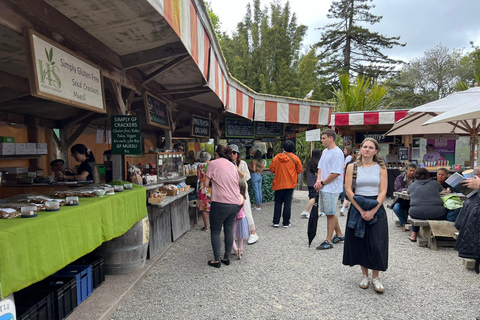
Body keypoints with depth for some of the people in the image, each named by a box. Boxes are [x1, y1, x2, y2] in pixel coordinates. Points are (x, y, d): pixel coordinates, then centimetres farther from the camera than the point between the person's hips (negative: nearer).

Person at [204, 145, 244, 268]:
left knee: (215, 231, 9)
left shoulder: (213, 164, -2)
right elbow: (237, 184, 14)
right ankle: (226, 258, 24)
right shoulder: (232, 165, 16)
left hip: (220, 203, -6)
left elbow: (206, 183, -1)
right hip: (235, 203, 6)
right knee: (229, 229, 16)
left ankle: (217, 260, 14)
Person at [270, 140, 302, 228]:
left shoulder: (277, 157, -3)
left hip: (278, 184, 1)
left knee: (278, 202, 10)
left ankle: (276, 222, 9)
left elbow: (272, 169, -1)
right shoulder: (295, 158, -4)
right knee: (287, 203, 4)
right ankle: (286, 223, 7)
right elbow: (300, 170, -1)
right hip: (290, 184, -1)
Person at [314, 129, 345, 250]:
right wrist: (318, 180, 0)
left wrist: (322, 183, -12)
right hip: (323, 188, 9)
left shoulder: (337, 153, -15)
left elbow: (335, 173, -20)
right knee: (329, 213, 17)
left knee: (330, 214, -2)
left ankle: (328, 241, 7)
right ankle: (339, 235, 33)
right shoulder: (324, 151, 14)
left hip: (331, 188, -9)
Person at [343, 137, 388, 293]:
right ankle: (365, 276, 23)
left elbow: (383, 192, -4)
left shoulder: (381, 168, 2)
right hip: (357, 207, 0)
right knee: (360, 243, 7)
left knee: (377, 244, 0)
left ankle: (375, 278, 16)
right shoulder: (352, 167, 1)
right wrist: (361, 210, -13)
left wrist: (372, 211, -15)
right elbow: (348, 190, -5)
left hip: (377, 208, 0)